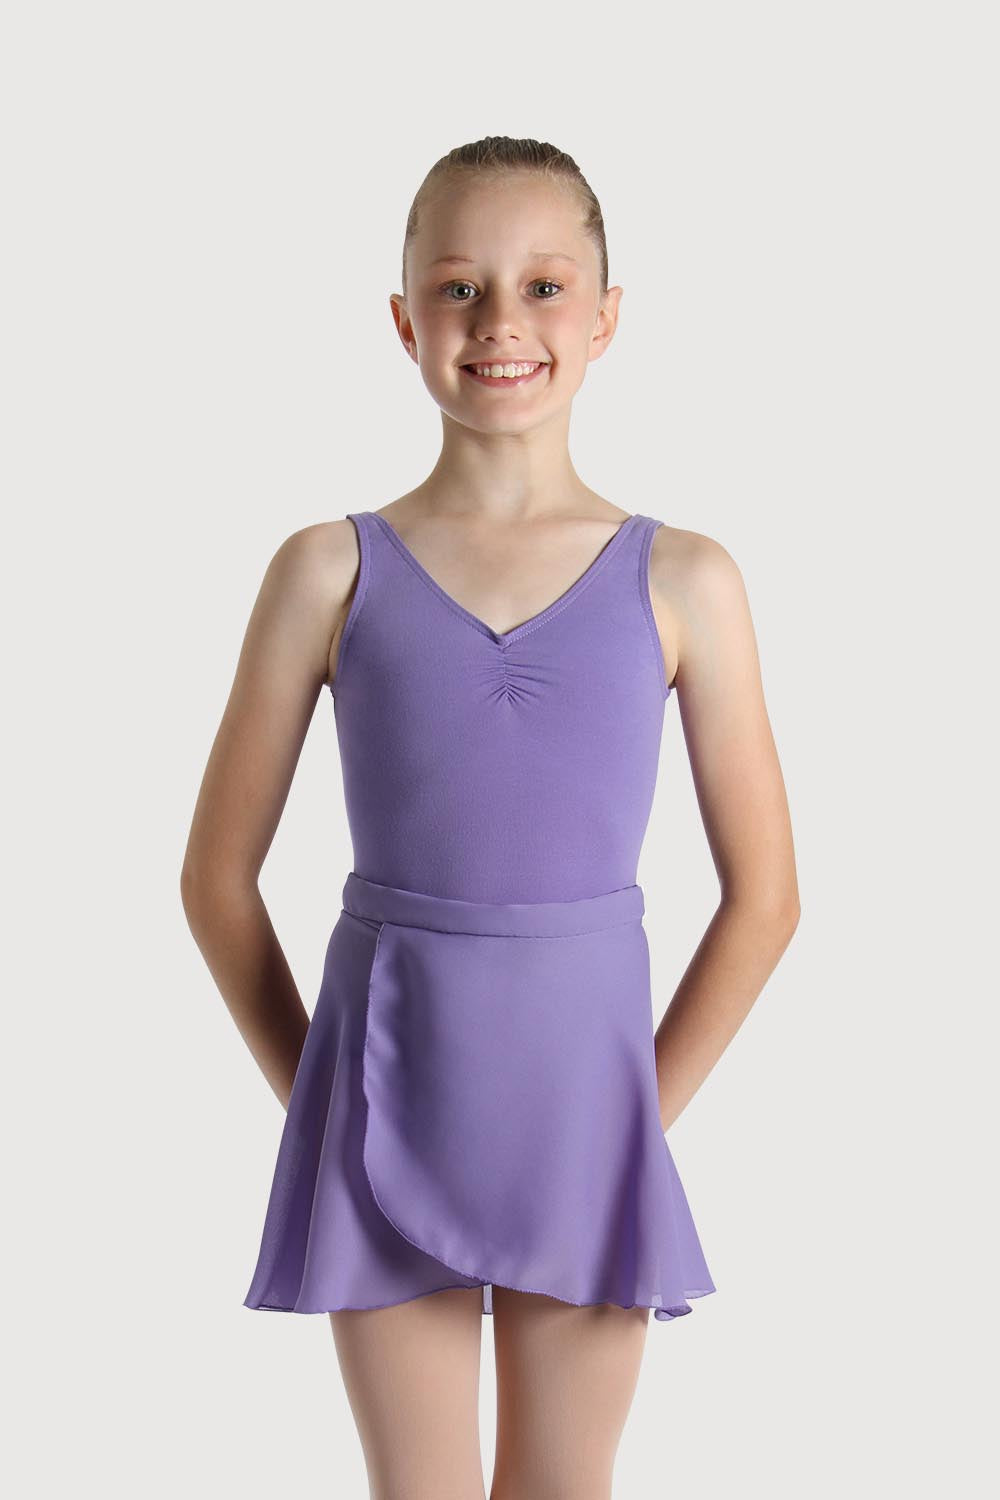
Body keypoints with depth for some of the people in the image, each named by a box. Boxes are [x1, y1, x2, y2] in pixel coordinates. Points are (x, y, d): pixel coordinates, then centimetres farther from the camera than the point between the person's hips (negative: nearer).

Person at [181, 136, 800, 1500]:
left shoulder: (684, 582, -2)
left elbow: (764, 893, 3)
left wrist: (643, 1110, 1)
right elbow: (219, 877, 4)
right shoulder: (331, 571, -2)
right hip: (387, 1111, 0)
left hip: (580, 1102, 1)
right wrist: (319, 1098, 1)